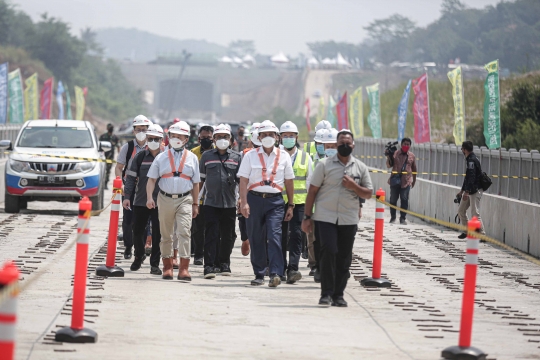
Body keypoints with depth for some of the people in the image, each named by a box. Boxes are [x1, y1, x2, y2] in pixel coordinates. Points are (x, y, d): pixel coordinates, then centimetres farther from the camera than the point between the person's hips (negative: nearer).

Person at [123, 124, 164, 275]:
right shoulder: (140, 157, 5)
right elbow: (131, 177, 5)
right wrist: (127, 196, -4)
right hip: (140, 201, 2)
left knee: (158, 234, -2)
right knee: (137, 231, 9)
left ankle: (155, 264, 6)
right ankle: (139, 257, 32)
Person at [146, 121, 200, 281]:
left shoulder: (192, 158, 7)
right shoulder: (162, 158, 6)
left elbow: (195, 183, 12)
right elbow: (152, 179, 4)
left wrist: (195, 204, 11)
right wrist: (149, 197, -10)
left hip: (184, 200, -1)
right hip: (165, 199, 1)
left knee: (184, 232, -15)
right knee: (165, 234, 9)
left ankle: (184, 268, -18)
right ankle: (167, 266, 21)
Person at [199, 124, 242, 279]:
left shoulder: (236, 157, 7)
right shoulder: (206, 156, 7)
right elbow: (200, 179, 12)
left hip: (230, 203, 1)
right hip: (211, 202, -1)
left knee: (228, 236, 7)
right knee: (211, 235, -8)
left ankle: (224, 263, 21)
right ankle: (209, 266, -10)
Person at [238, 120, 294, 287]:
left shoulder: (283, 156, 9)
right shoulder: (250, 156, 5)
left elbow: (289, 182, 12)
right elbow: (243, 181, 0)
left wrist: (290, 205, 10)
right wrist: (244, 203, -11)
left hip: (275, 200, -1)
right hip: (254, 199, 1)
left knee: (274, 236, -14)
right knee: (256, 239, 4)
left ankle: (275, 274, -19)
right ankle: (259, 274, 13)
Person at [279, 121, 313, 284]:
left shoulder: (305, 158, 10)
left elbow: (310, 182, 11)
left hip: (299, 203, 0)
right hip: (279, 202, 0)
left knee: (296, 235, -9)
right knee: (281, 236, 4)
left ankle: (293, 269, -15)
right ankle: (280, 269, 13)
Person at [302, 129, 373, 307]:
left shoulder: (360, 167, 9)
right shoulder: (325, 164, 2)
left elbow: (368, 193, 11)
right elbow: (312, 191, 2)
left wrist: (354, 186, -9)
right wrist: (307, 217, -1)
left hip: (349, 219, 3)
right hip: (326, 217, -3)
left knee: (344, 258, 3)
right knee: (329, 252, -15)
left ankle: (338, 295, 12)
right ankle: (326, 294, -9)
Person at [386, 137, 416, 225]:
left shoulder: (412, 156, 6)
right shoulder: (395, 153, 2)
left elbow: (414, 169, 13)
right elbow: (389, 165, 1)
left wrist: (414, 180, 14)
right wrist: (389, 157, -16)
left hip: (406, 181, 0)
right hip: (395, 180, 0)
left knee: (404, 200, -3)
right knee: (393, 199, 6)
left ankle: (403, 218, 3)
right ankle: (393, 217, 19)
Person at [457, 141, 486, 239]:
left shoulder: (472, 160, -16)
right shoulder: (468, 159, 16)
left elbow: (472, 177, -25)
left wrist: (467, 192, -29)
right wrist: (462, 190, 27)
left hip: (475, 190, -11)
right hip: (469, 190, 11)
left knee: (475, 213, -12)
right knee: (461, 210, 13)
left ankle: (482, 234, -10)